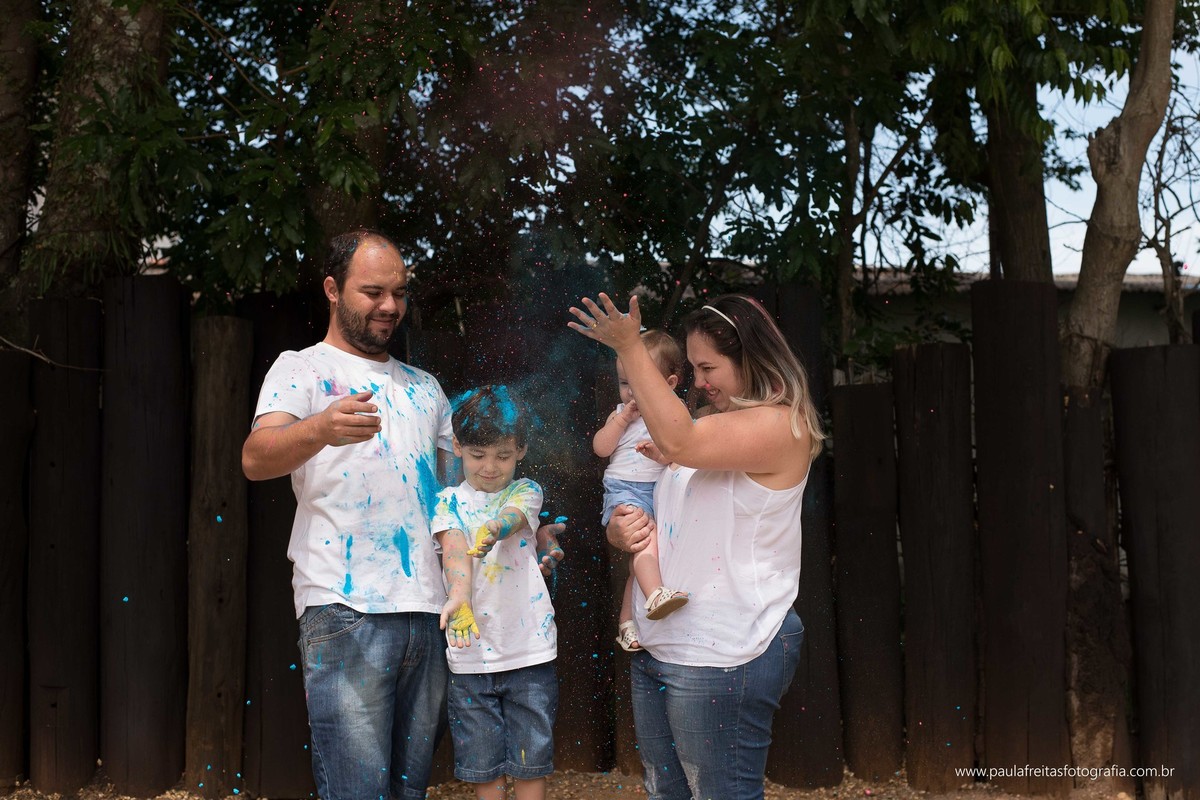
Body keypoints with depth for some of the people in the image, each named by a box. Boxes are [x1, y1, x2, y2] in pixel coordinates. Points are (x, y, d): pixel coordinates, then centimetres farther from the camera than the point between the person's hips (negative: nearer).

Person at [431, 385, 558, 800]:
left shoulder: (525, 491, 5)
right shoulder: (449, 501, 4)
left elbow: (513, 516, -19)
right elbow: (454, 551, -15)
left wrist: (491, 530, -44)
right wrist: (459, 600, -35)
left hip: (529, 651, 0)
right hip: (470, 656, 1)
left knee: (531, 763, 6)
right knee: (482, 766, 9)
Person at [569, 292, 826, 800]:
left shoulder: (780, 424, -12)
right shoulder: (710, 425, 17)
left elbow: (677, 443, -27)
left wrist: (630, 347, -24)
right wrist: (621, 530, -1)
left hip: (721, 657, -9)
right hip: (656, 645, 9)